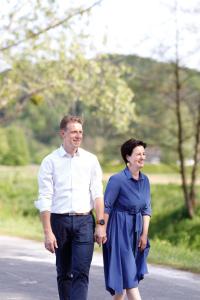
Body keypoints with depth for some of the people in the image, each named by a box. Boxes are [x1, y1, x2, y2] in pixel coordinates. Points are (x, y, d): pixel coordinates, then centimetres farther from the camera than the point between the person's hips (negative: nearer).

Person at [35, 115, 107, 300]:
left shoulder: (91, 160, 6)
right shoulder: (50, 162, 0)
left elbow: (97, 194, 5)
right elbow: (45, 199, -3)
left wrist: (101, 224, -3)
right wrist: (48, 232, -9)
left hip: (84, 221, 0)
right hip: (59, 221, 0)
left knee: (81, 272, -10)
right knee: (63, 273, 11)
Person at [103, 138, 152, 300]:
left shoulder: (145, 180, 5)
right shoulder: (117, 180, -16)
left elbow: (146, 209, 8)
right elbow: (106, 207, -11)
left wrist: (144, 234, 2)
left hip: (136, 230, 7)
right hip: (120, 230, -6)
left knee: (122, 273, 14)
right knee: (129, 275, -7)